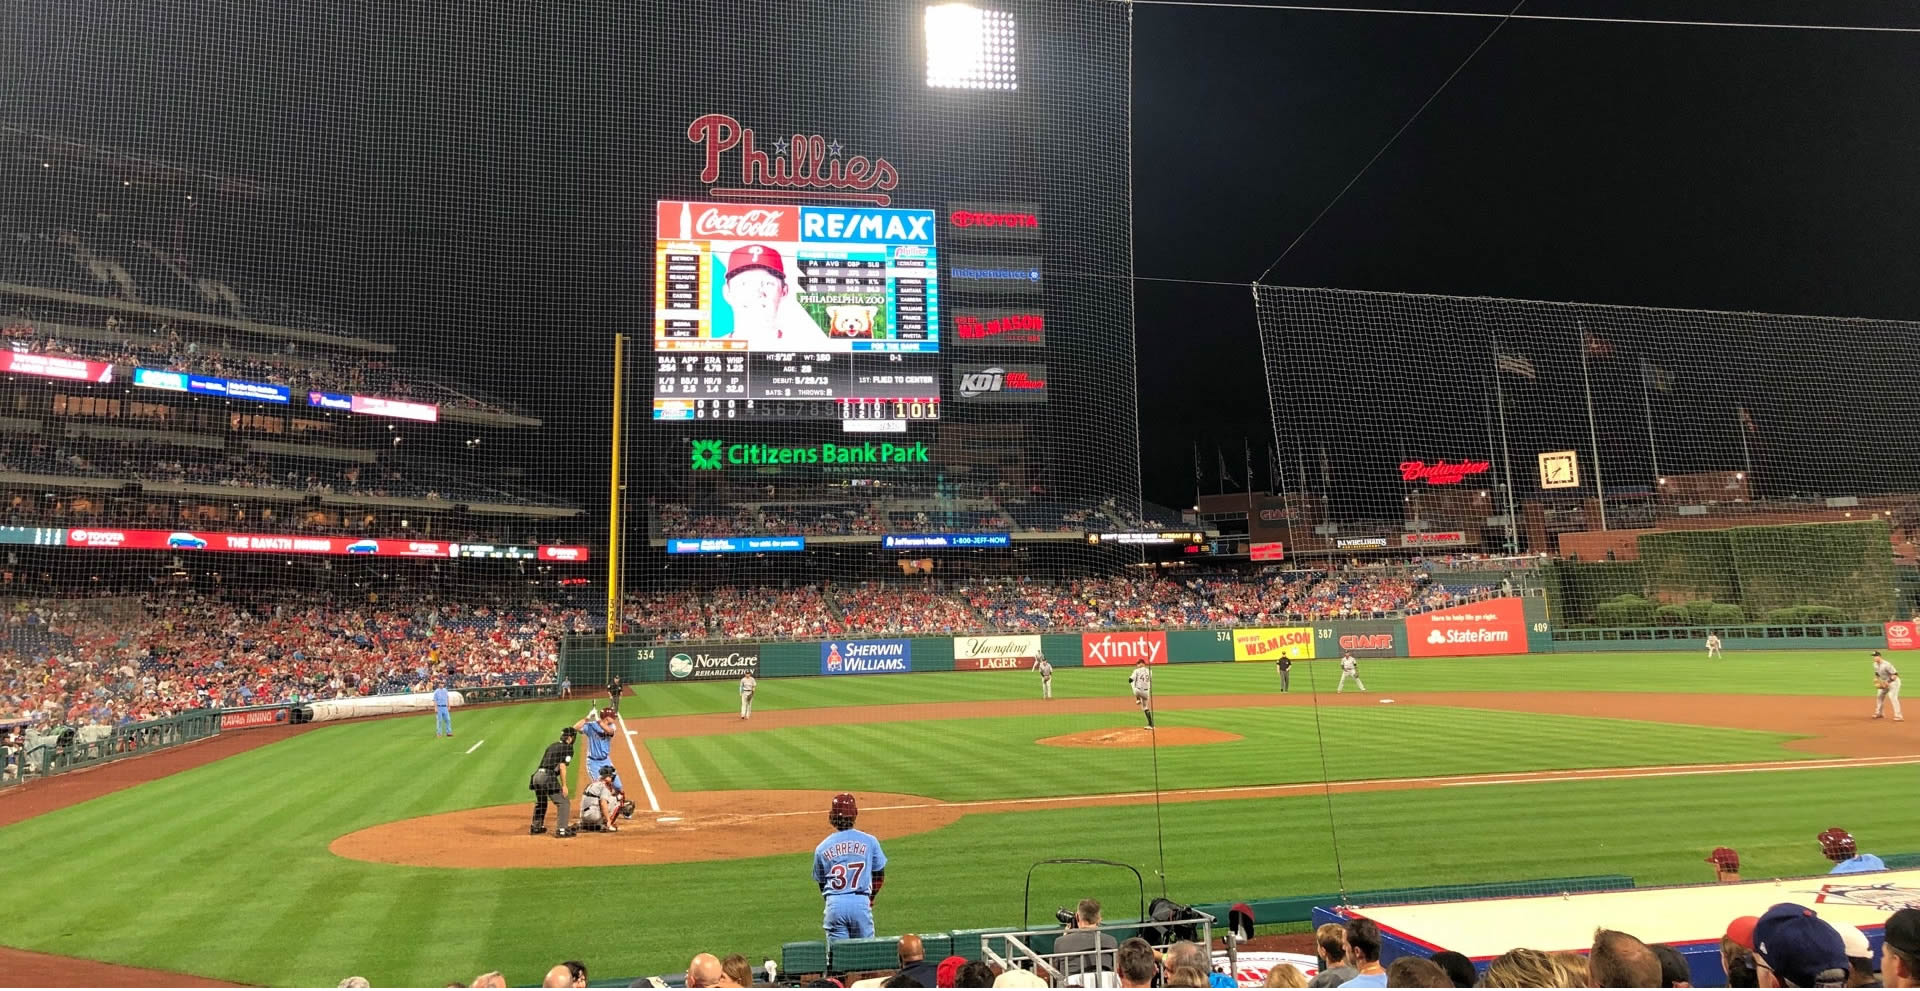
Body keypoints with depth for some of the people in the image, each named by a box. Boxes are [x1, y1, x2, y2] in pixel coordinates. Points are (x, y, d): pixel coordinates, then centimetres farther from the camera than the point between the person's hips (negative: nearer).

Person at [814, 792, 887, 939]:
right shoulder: (869, 841, 2)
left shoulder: (822, 848, 5)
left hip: (834, 905, 1)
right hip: (861, 902, -1)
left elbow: (821, 883, 13)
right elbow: (879, 876, 10)